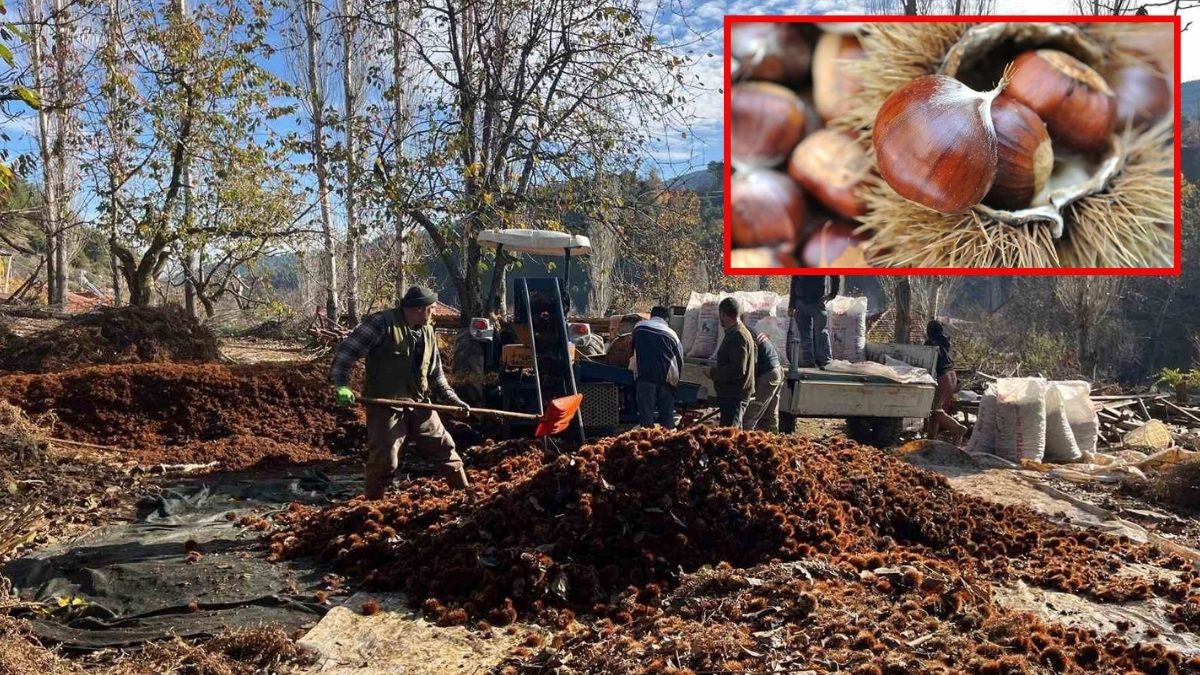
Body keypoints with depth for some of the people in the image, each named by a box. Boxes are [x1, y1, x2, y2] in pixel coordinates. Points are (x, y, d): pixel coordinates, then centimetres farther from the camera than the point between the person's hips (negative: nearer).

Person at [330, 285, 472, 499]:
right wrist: (340, 383, -24)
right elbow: (347, 351, -14)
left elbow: (436, 373, 18)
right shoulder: (382, 322, -12)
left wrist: (453, 399, 9)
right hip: (386, 406, -7)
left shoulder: (427, 332, 11)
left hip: (419, 405, 7)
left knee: (445, 448, 12)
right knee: (384, 459, -8)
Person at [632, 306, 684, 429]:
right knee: (667, 413, 11)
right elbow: (680, 359, 16)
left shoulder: (639, 327, 12)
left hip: (645, 376, -2)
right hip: (666, 377, 2)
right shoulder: (671, 334, 13)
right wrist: (675, 379, 29)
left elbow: (633, 349, 23)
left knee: (646, 412, -1)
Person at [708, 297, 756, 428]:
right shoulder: (738, 332, 15)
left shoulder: (737, 336, -19)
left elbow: (738, 369, -26)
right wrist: (716, 370, 17)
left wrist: (713, 372, -16)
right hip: (733, 394, 11)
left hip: (734, 396, -11)